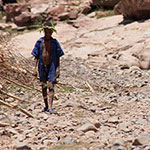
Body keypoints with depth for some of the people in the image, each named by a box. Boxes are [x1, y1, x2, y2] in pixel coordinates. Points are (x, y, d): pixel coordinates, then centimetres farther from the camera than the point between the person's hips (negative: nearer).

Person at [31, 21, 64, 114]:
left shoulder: (55, 42, -1)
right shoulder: (39, 42, 2)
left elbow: (58, 57, 2)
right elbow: (36, 56, 4)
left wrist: (58, 69, -3)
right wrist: (35, 68, -3)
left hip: (52, 66, -2)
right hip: (42, 66, 2)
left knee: (51, 86, -10)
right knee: (44, 86, 11)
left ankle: (50, 107, -14)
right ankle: (46, 106, 23)